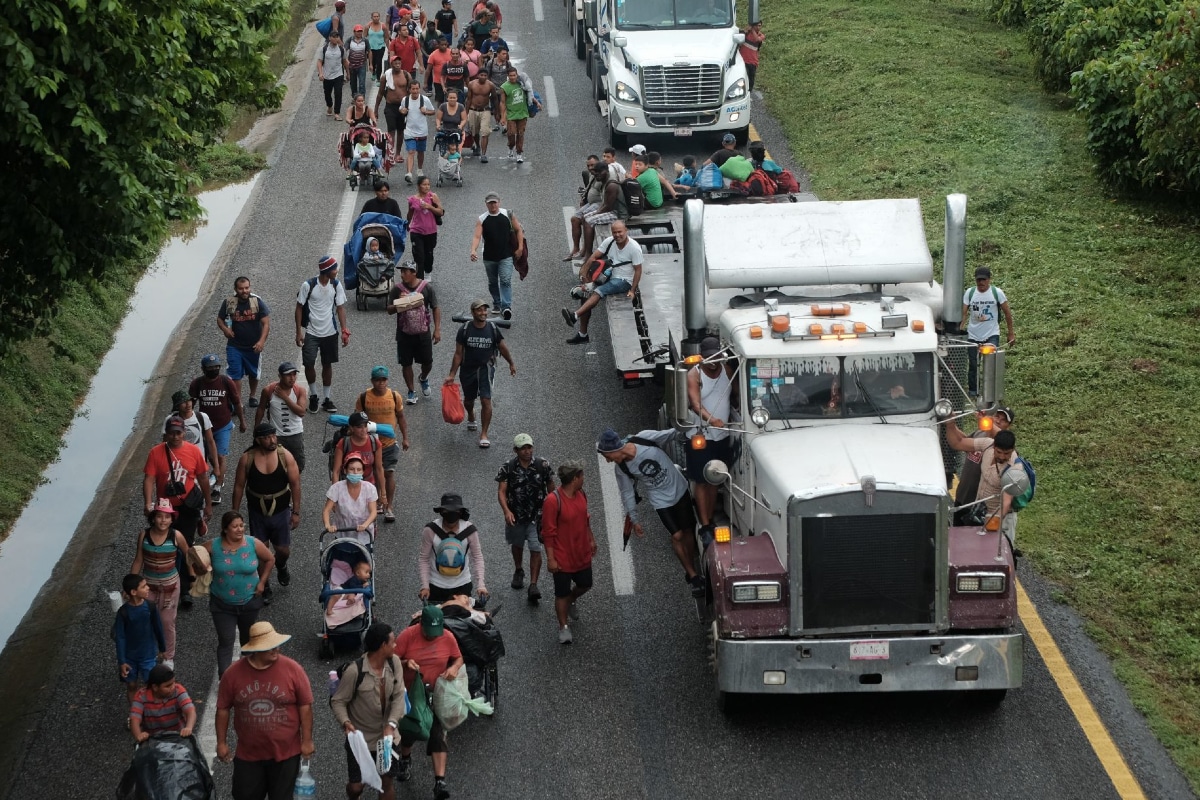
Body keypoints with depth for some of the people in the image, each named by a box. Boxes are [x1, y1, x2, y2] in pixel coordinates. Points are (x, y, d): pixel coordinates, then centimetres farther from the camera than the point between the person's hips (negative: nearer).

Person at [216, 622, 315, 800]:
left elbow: (305, 706, -7)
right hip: (248, 753, 1)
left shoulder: (292, 669, -14)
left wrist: (307, 741, -5)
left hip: (285, 752, -1)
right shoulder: (233, 673, -10)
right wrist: (221, 742, 2)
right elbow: (223, 709, 0)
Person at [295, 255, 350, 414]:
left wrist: (344, 331, -4)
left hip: (330, 332, 3)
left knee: (327, 365, 10)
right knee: (309, 364, -4)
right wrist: (299, 332, -9)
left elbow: (340, 308, 2)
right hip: (311, 333, -3)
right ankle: (313, 395, 18)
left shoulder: (336, 285, -3)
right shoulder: (308, 286, -14)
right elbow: (299, 308, -6)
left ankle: (326, 399, 20)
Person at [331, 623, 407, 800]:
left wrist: (391, 725, -25)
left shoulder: (394, 662, -10)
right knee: (356, 785, 9)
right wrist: (345, 722, -35)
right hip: (360, 737, -3)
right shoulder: (354, 670, -24)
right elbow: (338, 701, -16)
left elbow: (399, 696, -11)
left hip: (386, 735, 3)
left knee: (387, 782, 12)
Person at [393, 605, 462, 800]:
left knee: (438, 736, -8)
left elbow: (458, 658, 5)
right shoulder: (408, 635, -17)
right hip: (410, 695, 0)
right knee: (408, 731, 18)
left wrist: (454, 668, -18)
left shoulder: (448, 637, -10)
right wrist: (405, 663, -32)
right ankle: (405, 760, 50)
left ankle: (440, 781, -12)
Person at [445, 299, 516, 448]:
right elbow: (458, 353, -6)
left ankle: (484, 434, -6)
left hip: (486, 368, -1)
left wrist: (511, 363, 18)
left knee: (486, 400, -14)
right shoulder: (465, 329, -10)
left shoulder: (492, 329, -8)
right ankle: (471, 418, 53)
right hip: (468, 369, 1)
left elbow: (502, 347, 7)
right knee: (468, 399, 19)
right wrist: (452, 374, -7)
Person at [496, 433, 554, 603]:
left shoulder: (543, 465, -9)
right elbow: (501, 491, -15)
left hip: (537, 516, -1)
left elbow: (551, 488, 3)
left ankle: (533, 585, -5)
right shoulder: (507, 467, -12)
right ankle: (518, 571, 48)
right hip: (515, 515, 1)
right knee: (517, 545, 23)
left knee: (536, 549, -9)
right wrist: (506, 511, -31)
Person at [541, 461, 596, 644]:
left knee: (585, 585, 21)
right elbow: (548, 532, -21)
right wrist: (550, 559, -19)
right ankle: (564, 628, 22)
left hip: (582, 554, 7)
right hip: (563, 558, -7)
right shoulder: (553, 501, -25)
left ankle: (569, 602, 51)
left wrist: (591, 539, 21)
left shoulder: (581, 495, -2)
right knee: (562, 593, 7)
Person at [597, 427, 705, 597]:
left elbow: (672, 434, -10)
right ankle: (693, 577, 9)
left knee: (687, 531, 10)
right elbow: (627, 493, -4)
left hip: (679, 489, 0)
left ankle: (692, 570, 29)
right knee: (676, 536, -6)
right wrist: (633, 519, 2)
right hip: (661, 500, 0)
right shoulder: (622, 468, -18)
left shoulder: (645, 438, -26)